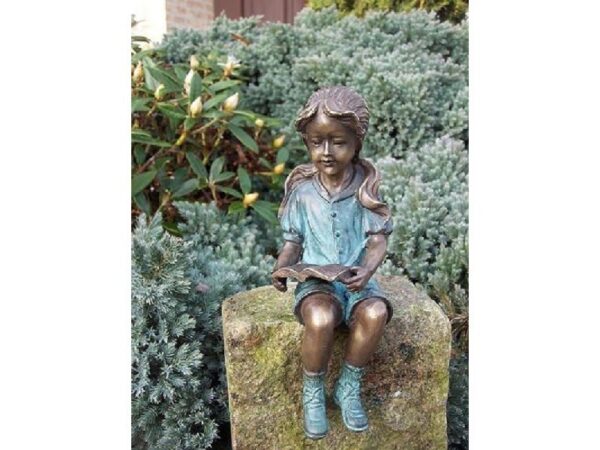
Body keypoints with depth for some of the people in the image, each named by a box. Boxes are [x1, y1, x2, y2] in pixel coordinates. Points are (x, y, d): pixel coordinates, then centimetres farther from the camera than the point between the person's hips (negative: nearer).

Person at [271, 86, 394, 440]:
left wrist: (367, 269, -24)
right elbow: (294, 241, 6)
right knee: (321, 318, -33)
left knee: (376, 313, -31)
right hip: (316, 279, 0)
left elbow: (378, 238, -4)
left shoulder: (365, 187, -3)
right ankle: (313, 392, -2)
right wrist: (283, 266, -14)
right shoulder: (302, 190, -1)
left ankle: (349, 388, -2)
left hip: (356, 278, 1)